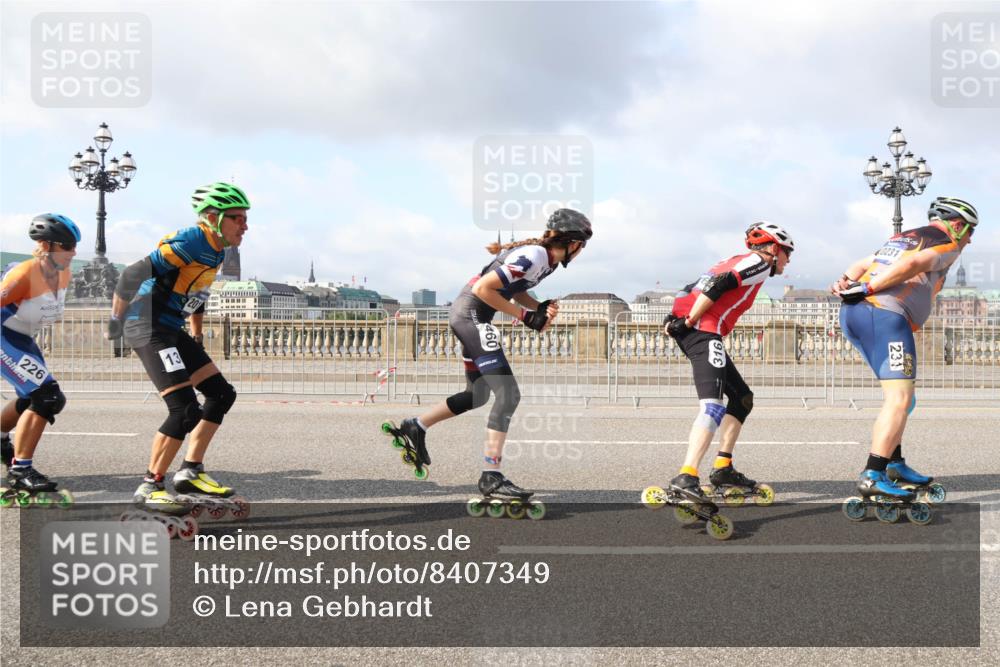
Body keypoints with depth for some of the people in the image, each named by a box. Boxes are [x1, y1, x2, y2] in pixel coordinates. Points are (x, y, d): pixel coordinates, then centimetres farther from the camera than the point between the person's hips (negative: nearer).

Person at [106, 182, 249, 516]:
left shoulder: (215, 251, 11)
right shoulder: (191, 242, -20)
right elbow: (133, 275, -24)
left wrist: (196, 336, 25)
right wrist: (116, 320, -16)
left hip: (170, 330, 10)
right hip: (148, 328, -10)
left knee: (222, 394, 9)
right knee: (186, 410, -16)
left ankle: (190, 472, 15)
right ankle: (150, 487, -3)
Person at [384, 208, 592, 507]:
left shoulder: (545, 257, 8)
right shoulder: (533, 256, -21)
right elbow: (484, 288, -24)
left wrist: (541, 310, 0)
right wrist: (523, 315, -17)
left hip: (467, 315, 10)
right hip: (471, 314, -10)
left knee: (478, 395, 18)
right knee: (508, 393, -13)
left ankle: (416, 427, 29)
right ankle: (491, 477, -12)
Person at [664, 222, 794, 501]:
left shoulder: (738, 262, 30)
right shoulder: (759, 263, 3)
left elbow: (691, 289, 22)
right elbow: (717, 286, -12)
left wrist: (675, 318, 12)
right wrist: (689, 321, -13)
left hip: (687, 329, 10)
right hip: (703, 330, -10)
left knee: (742, 397, 18)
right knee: (713, 405, -22)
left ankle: (723, 468, 18)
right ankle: (686, 477, -36)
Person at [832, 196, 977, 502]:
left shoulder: (902, 237, 32)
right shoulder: (948, 243, 5)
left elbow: (863, 263, 21)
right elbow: (912, 265, -14)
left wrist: (846, 281, 2)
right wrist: (867, 289, -14)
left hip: (852, 314, 9)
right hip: (884, 315, -9)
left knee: (900, 394, 19)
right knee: (899, 397, -11)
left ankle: (894, 463, 21)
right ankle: (872, 476, -19)